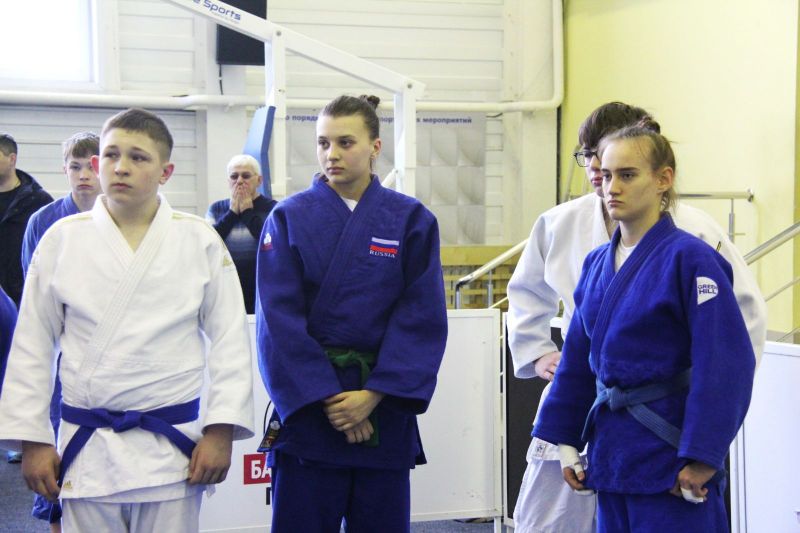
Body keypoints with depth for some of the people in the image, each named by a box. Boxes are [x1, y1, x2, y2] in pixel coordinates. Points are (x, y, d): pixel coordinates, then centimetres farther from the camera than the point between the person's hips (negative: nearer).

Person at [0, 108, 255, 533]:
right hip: (86, 450, 1)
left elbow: (229, 339, 2)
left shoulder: (198, 239, 1)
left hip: (172, 448, 0)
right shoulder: (62, 239, 3)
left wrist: (221, 430, -4)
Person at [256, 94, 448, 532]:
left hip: (384, 412, 1)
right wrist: (327, 398, -14)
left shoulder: (411, 221, 2)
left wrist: (374, 395, -13)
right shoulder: (289, 218, 0)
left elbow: (423, 319, -3)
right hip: (307, 412, -1)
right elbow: (279, 319, -6)